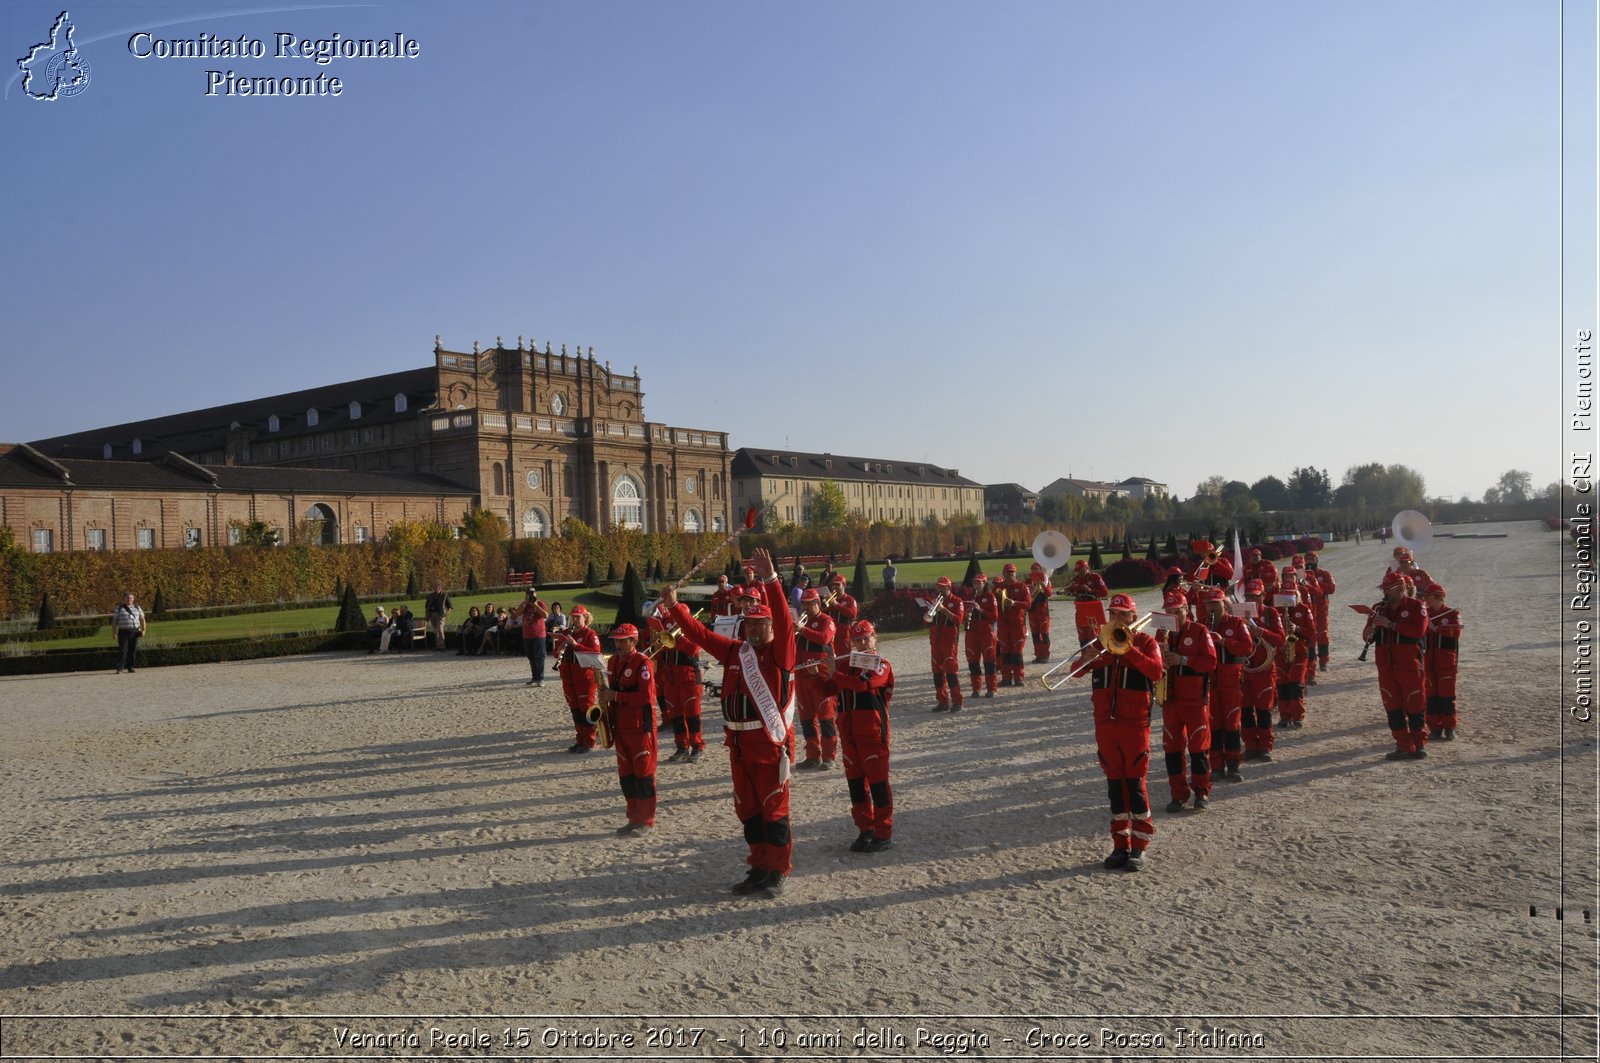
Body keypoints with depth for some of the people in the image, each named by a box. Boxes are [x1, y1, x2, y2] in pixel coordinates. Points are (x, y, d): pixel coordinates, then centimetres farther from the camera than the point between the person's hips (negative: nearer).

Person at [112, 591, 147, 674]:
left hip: (135, 632, 2)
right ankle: (119, 669, -12)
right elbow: (114, 621, 6)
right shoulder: (119, 609, 7)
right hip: (123, 632, -2)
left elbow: (142, 619, 14)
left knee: (133, 651, 2)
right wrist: (114, 633, -2)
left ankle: (130, 668, 9)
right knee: (122, 651, -10)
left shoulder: (137, 608, 14)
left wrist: (143, 630, 1)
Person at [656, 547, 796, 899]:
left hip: (771, 743, -7)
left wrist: (769, 579, -32)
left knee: (774, 810, 0)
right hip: (739, 744, 7)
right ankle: (759, 869, 26)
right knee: (748, 810, 14)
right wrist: (675, 608, 5)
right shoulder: (734, 651, 10)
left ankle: (780, 873, 11)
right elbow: (701, 634, 13)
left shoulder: (779, 653, -7)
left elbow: (783, 621, -23)